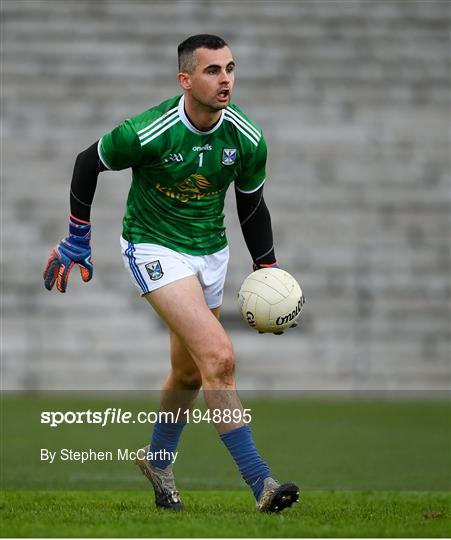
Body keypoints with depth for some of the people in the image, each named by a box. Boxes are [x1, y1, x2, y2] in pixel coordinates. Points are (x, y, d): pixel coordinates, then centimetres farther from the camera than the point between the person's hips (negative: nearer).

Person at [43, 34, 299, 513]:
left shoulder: (246, 139, -10)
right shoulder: (146, 133, -24)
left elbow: (252, 206, 7)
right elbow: (87, 163, -7)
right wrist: (75, 240, -1)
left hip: (210, 252, 6)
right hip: (154, 248, -6)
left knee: (190, 373, 16)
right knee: (218, 358, -21)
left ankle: (157, 458, 44)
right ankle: (260, 483, -20)